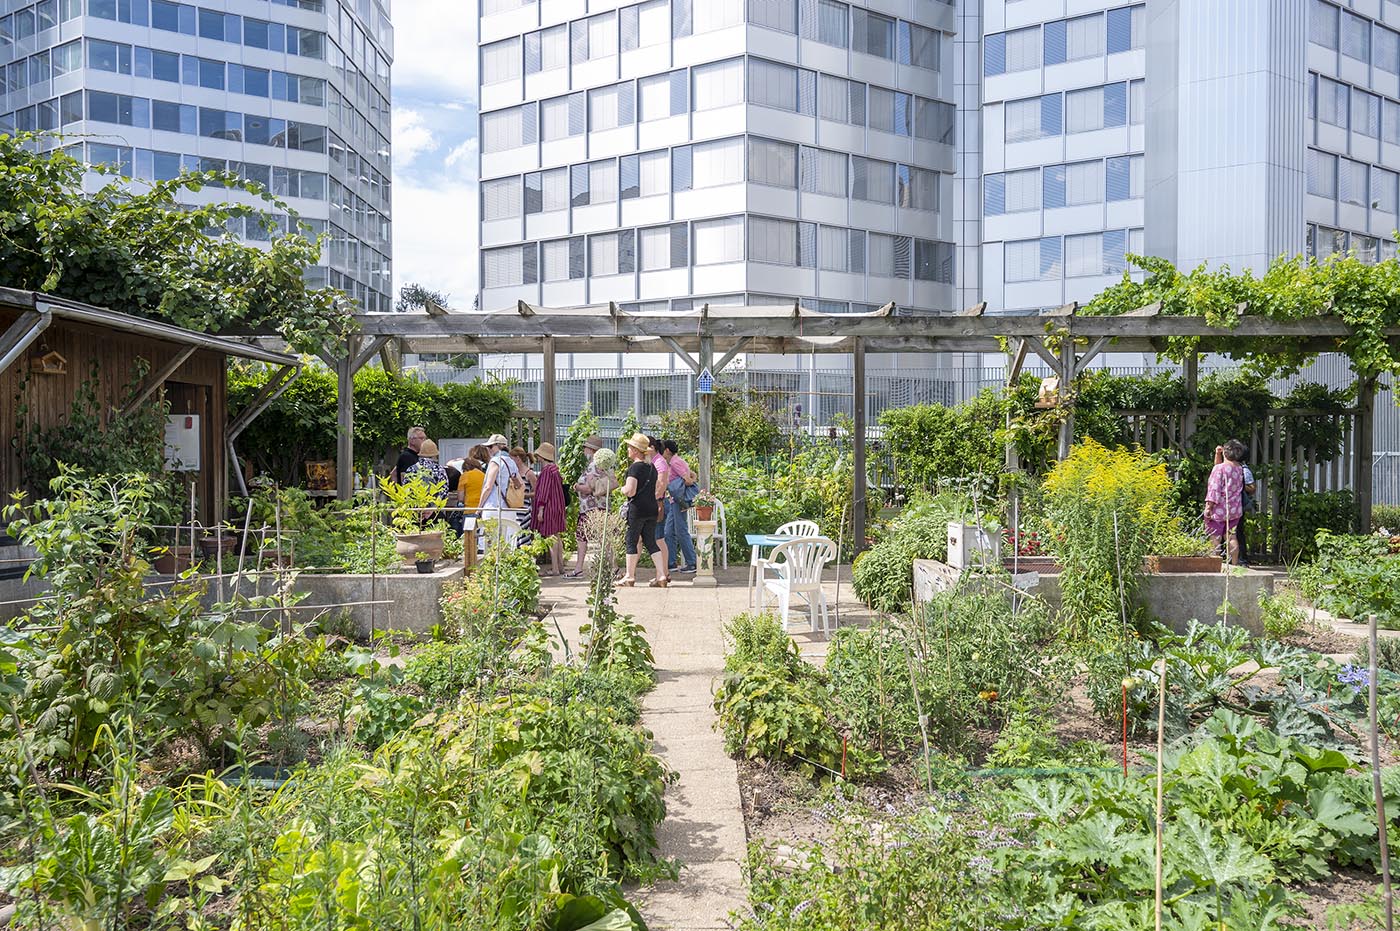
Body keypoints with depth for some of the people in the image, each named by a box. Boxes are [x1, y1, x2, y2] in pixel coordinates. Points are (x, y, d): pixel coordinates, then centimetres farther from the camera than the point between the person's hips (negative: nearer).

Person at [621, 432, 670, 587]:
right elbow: (656, 490, 18)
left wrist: (622, 489, 0)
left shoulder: (634, 467, -12)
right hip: (652, 508, 7)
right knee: (651, 542, 10)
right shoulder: (652, 467, 12)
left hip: (637, 509, -7)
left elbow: (630, 491, -19)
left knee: (632, 541, 4)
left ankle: (630, 577, 11)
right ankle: (662, 575, 3)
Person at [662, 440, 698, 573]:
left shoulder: (675, 462, -13)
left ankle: (692, 564, 0)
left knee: (681, 532, -5)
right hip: (673, 501, 10)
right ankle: (671, 563, 16)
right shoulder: (676, 461, 17)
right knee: (669, 532, 11)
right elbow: (693, 475, 20)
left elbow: (688, 480, -20)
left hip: (678, 501, -10)